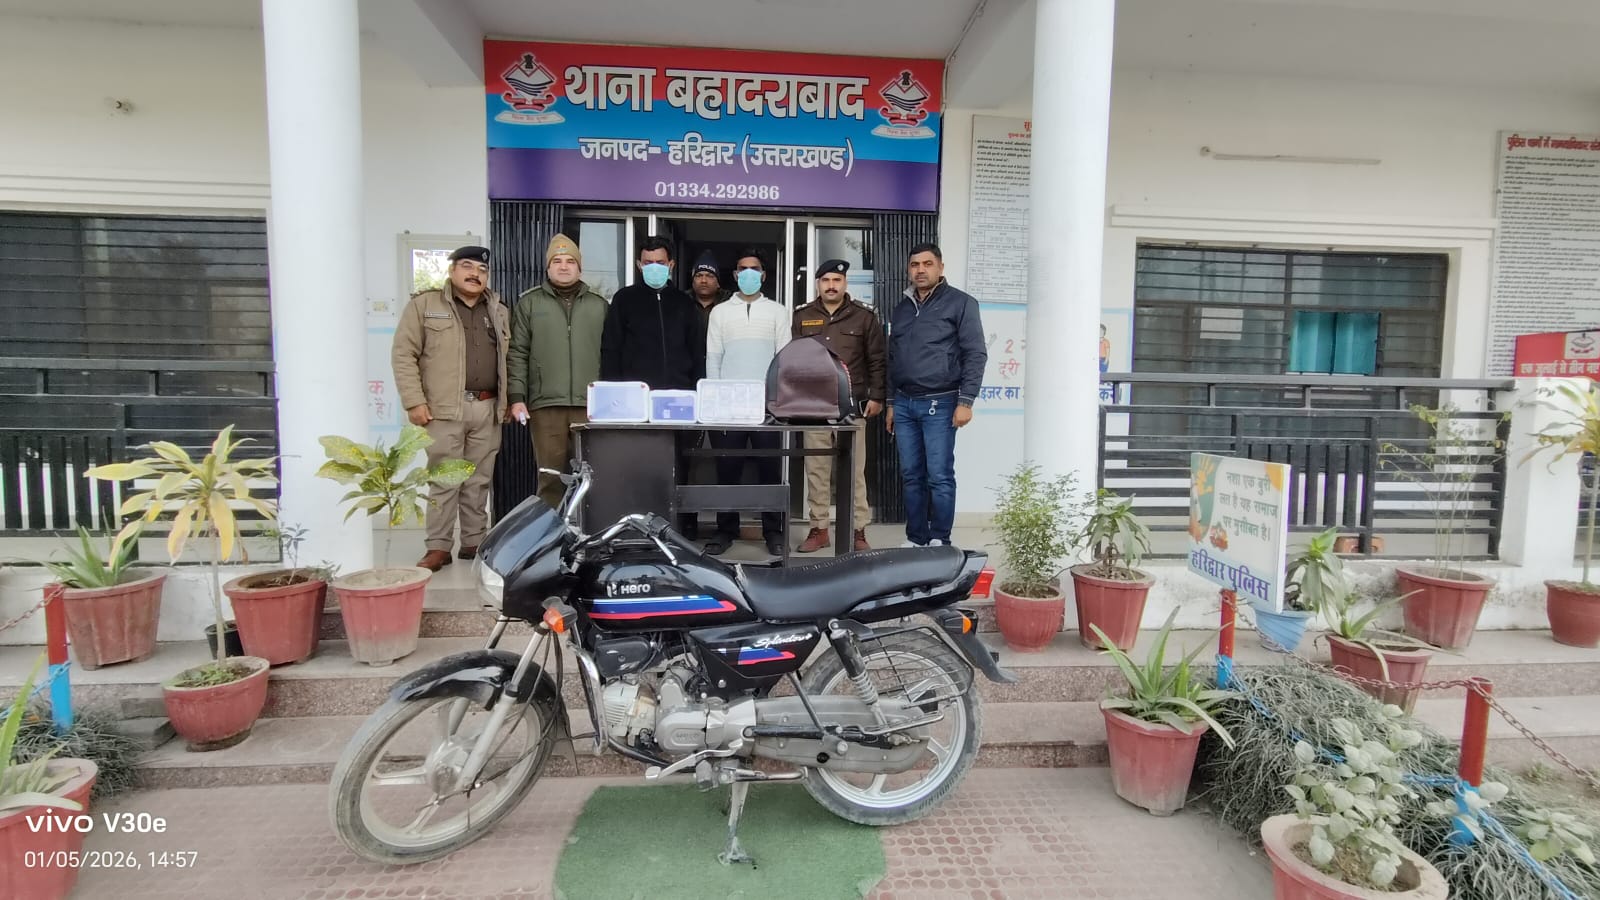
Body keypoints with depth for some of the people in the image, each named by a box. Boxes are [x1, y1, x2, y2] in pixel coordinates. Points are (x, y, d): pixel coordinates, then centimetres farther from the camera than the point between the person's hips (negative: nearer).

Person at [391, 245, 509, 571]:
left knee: (479, 481, 9)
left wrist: (511, 400, 9)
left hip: (487, 409, 4)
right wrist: (414, 401, -9)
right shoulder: (424, 305, 2)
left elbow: (510, 359, 18)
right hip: (444, 409, -4)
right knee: (443, 480, -2)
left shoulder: (499, 312, 16)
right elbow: (403, 354, -3)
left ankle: (475, 542, 18)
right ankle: (438, 547, 6)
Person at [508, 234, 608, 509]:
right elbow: (517, 354, 6)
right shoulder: (529, 302, 10)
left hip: (590, 405, 1)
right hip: (546, 404, -1)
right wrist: (516, 397, -3)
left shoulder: (599, 304, 14)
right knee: (550, 476, 1)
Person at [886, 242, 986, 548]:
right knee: (912, 476, 9)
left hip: (939, 404, -5)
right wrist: (891, 403, 18)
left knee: (940, 477, -4)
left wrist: (965, 401, -12)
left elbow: (975, 354, -5)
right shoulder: (902, 307, 16)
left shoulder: (960, 302, -1)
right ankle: (915, 539, 18)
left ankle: (940, 542, 6)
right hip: (904, 404, 6)